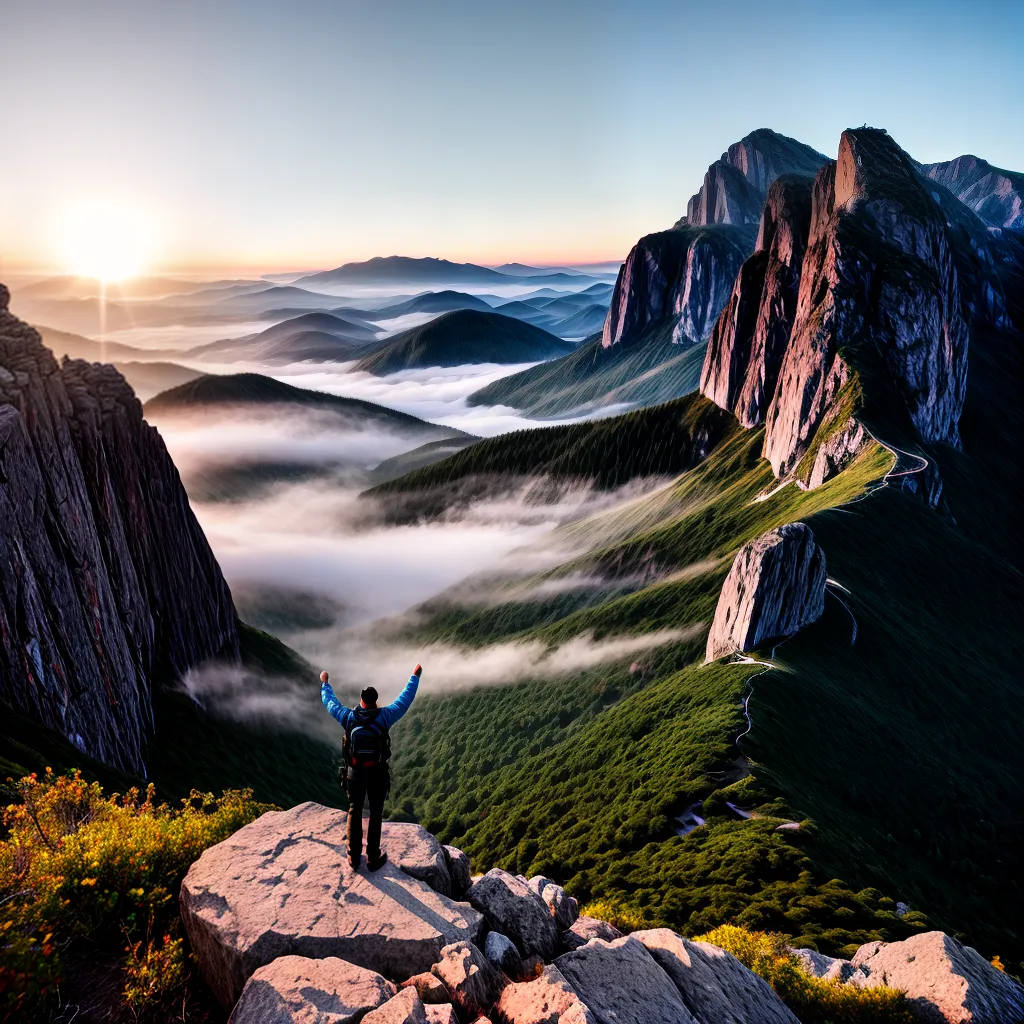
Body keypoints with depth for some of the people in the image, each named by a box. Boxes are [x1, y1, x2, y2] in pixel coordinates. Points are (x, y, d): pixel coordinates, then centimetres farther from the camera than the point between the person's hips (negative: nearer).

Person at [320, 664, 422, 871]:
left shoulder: (349, 717, -12)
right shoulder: (384, 716, -16)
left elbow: (329, 702, 5)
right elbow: (405, 699, -5)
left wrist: (325, 683, 22)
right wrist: (415, 676, 6)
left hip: (355, 773, 2)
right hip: (377, 773, -1)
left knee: (354, 812, 15)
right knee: (376, 814, 10)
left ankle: (354, 858, 22)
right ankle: (373, 858, 18)